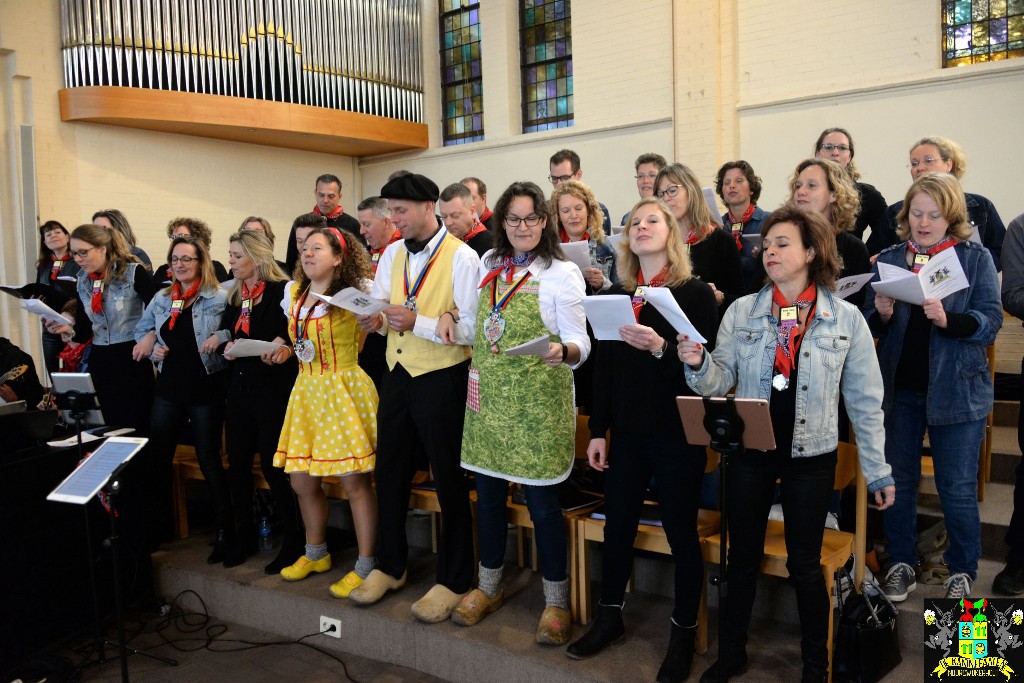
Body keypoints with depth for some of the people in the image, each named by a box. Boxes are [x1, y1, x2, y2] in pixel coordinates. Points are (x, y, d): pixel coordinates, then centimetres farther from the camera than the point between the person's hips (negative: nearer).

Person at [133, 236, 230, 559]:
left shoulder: (219, 297, -6)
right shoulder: (162, 298, 10)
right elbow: (141, 330, 19)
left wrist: (220, 338, -24)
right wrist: (152, 348, 0)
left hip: (206, 388, -5)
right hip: (168, 387, 5)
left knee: (209, 460, 1)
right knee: (158, 457, 10)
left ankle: (225, 530, 13)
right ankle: (159, 524, 28)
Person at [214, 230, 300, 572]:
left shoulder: (280, 291, -9)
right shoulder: (235, 295, 14)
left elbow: (289, 337, -13)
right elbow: (226, 334, 17)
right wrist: (228, 346, -3)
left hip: (271, 389, -7)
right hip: (239, 388, 7)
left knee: (272, 464, -4)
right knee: (237, 463, 11)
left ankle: (293, 540, 9)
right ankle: (244, 534, 26)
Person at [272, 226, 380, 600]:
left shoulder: (352, 294, -7)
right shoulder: (295, 293, 12)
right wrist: (285, 351, 9)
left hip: (345, 387, -7)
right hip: (307, 389, 7)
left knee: (354, 481, -4)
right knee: (301, 480, 12)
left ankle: (366, 565, 9)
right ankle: (315, 554, 33)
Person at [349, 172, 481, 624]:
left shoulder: (461, 257, -11)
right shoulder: (392, 254, 9)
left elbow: (470, 329, -16)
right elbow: (379, 309, 13)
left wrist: (417, 322, -24)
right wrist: (377, 320, -9)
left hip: (442, 379, -6)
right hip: (397, 375, 7)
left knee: (449, 480, 5)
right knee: (389, 473, 15)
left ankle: (453, 580, 21)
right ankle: (390, 566, 35)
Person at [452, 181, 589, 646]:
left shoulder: (561, 272, -4)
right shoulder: (489, 264, 12)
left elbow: (579, 339, -9)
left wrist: (563, 351, -29)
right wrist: (448, 316, 7)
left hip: (537, 399, -5)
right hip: (488, 395, 5)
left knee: (541, 500, 0)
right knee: (488, 492, 13)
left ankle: (556, 602, 17)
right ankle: (488, 587, 32)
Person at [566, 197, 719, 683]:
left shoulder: (696, 292, -6)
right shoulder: (617, 294, 8)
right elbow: (604, 366, 8)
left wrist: (660, 348, -27)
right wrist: (597, 431, 6)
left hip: (678, 434, -4)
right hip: (628, 432, 4)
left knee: (681, 532, 6)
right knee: (617, 524, 12)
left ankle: (684, 632, 23)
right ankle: (609, 617, 31)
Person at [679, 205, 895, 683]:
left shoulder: (846, 318, -4)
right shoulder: (742, 311, -2)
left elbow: (865, 402, 0)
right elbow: (720, 381, -2)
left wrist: (878, 471, 1)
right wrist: (698, 364, -24)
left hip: (811, 457, -1)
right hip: (749, 451, 2)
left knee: (805, 566, 9)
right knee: (742, 559, 13)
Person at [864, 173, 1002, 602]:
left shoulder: (976, 259, -2)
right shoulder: (888, 259, 5)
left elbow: (990, 322, -10)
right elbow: (871, 326, 3)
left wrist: (947, 319, -27)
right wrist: (882, 316, -19)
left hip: (956, 389, -2)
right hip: (899, 388, 3)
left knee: (957, 487, 6)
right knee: (898, 479, 12)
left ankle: (963, 570, 26)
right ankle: (901, 562, 28)